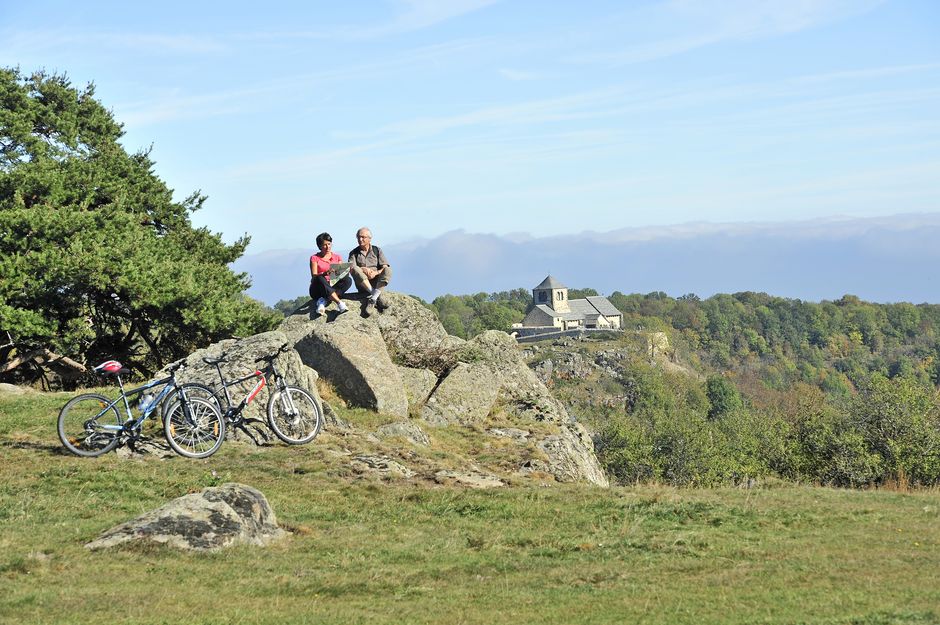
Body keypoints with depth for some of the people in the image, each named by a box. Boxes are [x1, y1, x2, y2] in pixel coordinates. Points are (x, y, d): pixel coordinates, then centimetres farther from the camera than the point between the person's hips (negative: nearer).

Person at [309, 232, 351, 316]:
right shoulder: (315, 258, 5)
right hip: (318, 290, -3)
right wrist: (325, 274, -30)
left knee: (348, 280, -24)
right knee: (320, 279, -36)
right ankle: (339, 303, -48)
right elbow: (314, 276, -9)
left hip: (332, 288, 3)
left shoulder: (337, 257, 15)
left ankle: (323, 301, -34)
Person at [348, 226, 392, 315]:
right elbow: (351, 269, -4)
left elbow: (385, 267, 0)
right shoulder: (354, 253, 12)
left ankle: (372, 300, -42)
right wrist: (363, 269, -23)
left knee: (387, 270, -27)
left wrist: (375, 273, -19)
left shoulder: (377, 250, 12)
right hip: (362, 284, 0)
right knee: (356, 270, -30)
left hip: (376, 282, 1)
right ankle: (378, 297, -38)